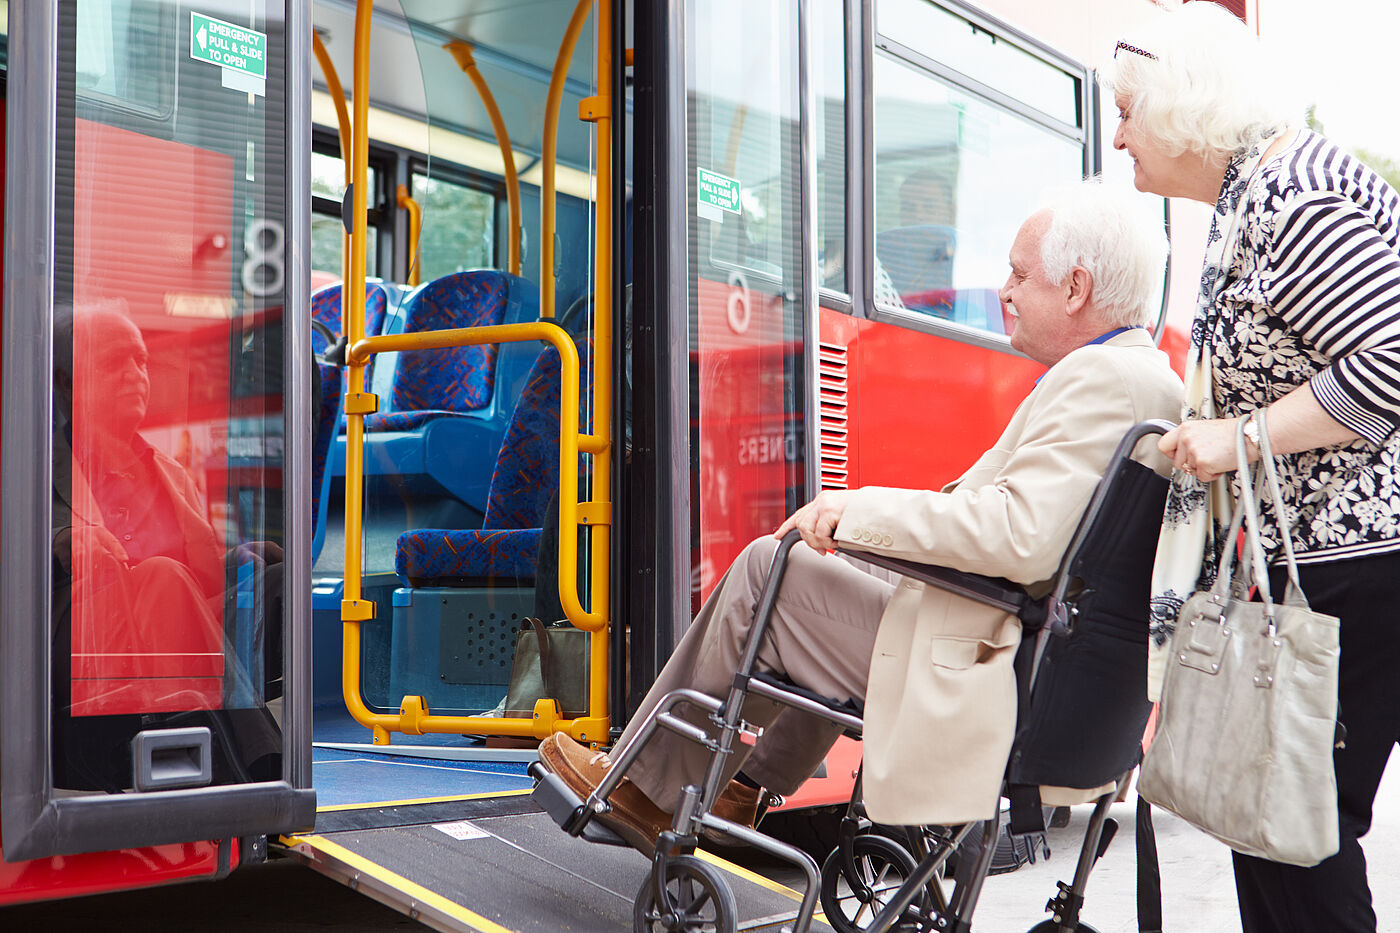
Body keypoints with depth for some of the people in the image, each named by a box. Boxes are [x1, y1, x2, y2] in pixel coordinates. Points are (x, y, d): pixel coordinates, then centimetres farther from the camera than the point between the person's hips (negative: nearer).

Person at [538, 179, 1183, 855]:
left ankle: (645, 786, 17)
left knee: (768, 569, 0)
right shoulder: (1154, 377, 13)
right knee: (842, 565, 29)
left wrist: (863, 509, -22)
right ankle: (741, 793, 35)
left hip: (977, 673, -11)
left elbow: (1023, 536, -31)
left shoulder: (1100, 379, -20)